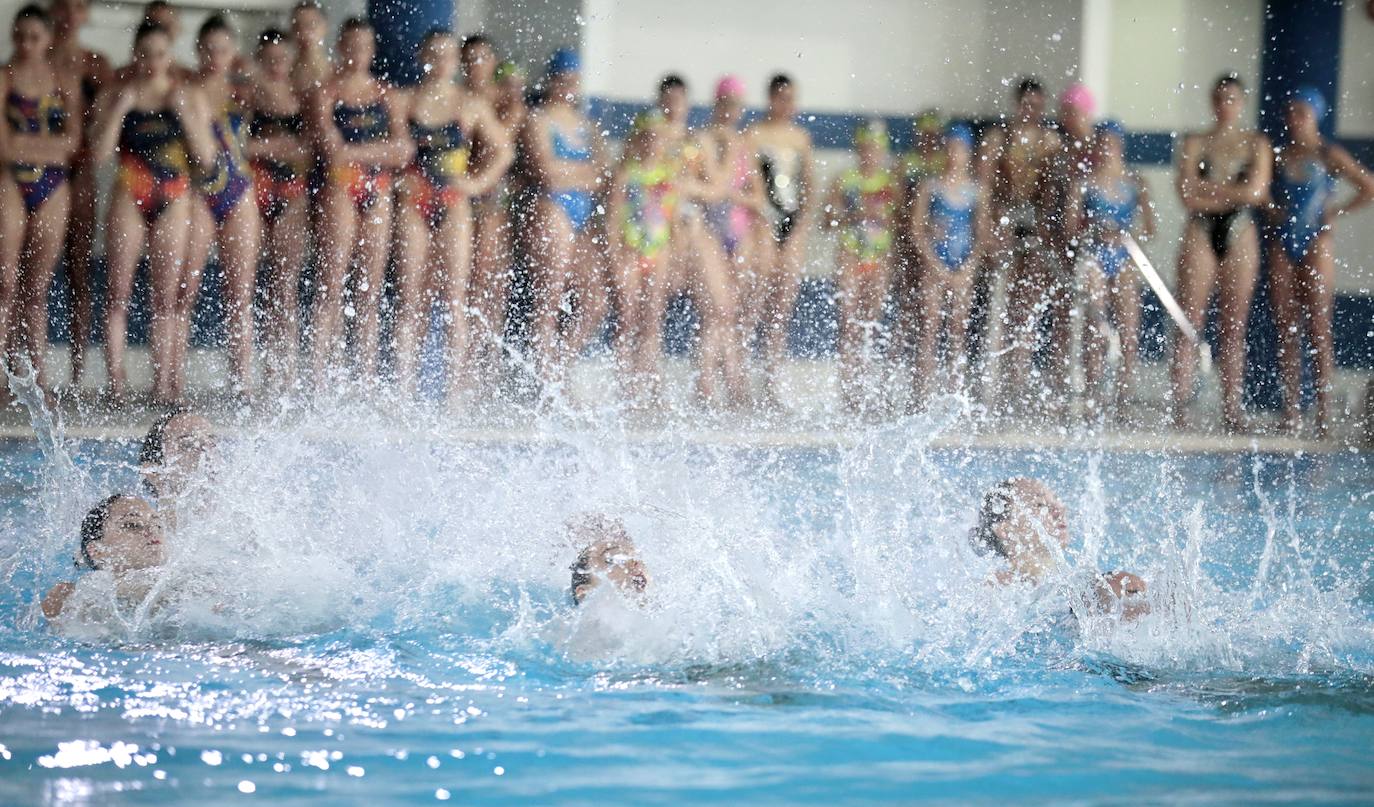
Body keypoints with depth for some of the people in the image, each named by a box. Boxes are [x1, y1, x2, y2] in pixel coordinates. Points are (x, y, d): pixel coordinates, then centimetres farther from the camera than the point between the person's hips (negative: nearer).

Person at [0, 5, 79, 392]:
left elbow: (71, 142, 1)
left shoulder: (65, 84, 11)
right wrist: (47, 145, -8)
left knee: (37, 287, 5)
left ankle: (37, 373, 5)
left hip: (53, 186, 3)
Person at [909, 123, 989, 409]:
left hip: (963, 268, 2)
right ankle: (920, 400, -9)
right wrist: (935, 264, -11)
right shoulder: (929, 187, 2)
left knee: (958, 333, 3)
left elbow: (982, 234, 8)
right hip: (933, 265, -2)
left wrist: (969, 265, -6)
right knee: (928, 333, -7)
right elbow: (916, 228, -2)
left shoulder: (978, 190, 9)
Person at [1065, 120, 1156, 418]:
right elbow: (1069, 230, -1)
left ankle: (1123, 406, 2)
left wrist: (1128, 235, -14)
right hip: (1094, 257, -3)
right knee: (1095, 335, -9)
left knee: (1130, 336, -3)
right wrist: (1093, 234, -20)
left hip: (1124, 260, 3)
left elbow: (1149, 229, 7)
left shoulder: (1135, 183, 10)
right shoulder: (1085, 183, 2)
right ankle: (1094, 404, -7)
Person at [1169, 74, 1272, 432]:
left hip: (1240, 235, 1)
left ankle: (1232, 408, 3)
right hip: (1201, 234, -1)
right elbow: (1188, 196, -5)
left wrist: (1207, 188, -6)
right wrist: (1232, 194, -8)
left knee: (1234, 327, 2)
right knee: (1190, 322, -5)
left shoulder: (1257, 144, 8)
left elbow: (1256, 192, -6)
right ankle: (1180, 407, -6)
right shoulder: (1195, 143, 7)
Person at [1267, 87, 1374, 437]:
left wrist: (1336, 212, -6)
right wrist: (1270, 210, 2)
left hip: (1315, 244, -4)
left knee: (1318, 329, -6)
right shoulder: (1277, 156, 11)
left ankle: (1324, 411, -6)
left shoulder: (1329, 156, 0)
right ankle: (1290, 411, 4)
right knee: (1286, 331, 2)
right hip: (1282, 245, 4)